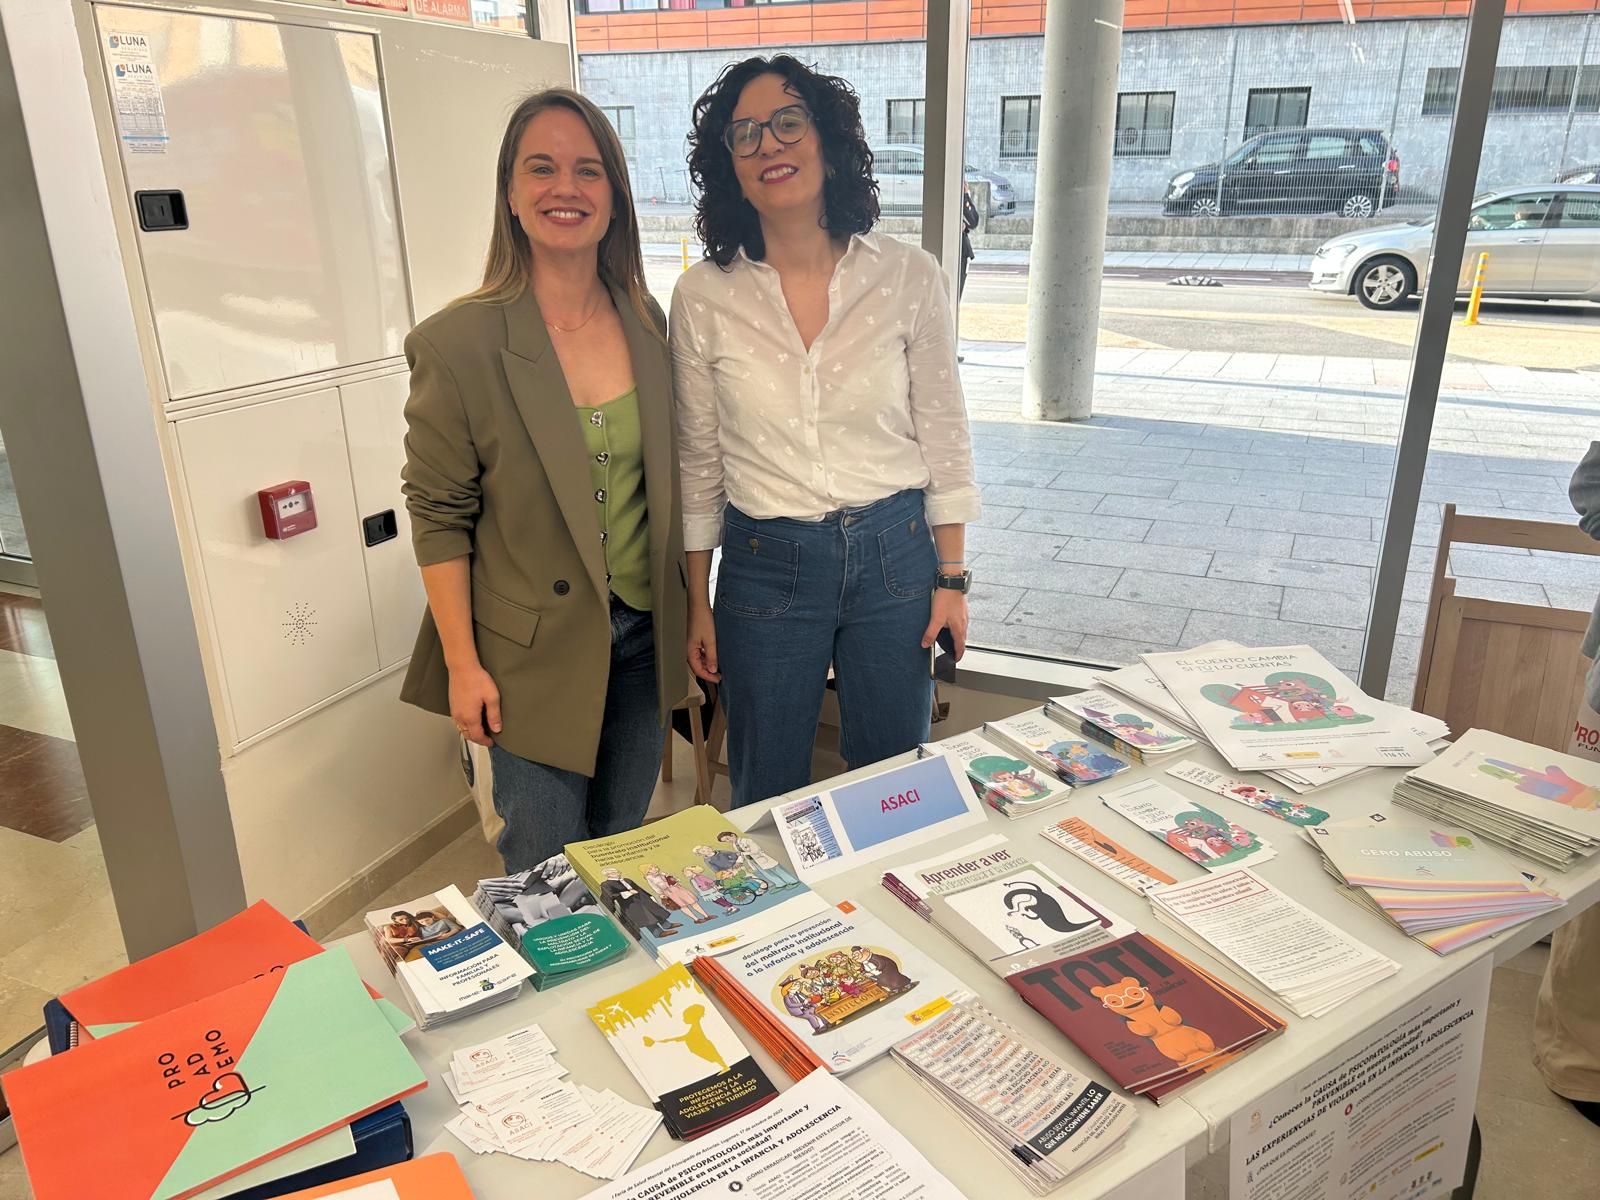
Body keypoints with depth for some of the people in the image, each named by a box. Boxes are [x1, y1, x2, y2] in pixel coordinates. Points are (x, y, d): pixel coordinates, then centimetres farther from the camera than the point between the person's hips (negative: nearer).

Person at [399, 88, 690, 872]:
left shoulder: (646, 321, 1)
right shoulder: (458, 343, -14)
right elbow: (438, 515, -10)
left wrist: (687, 611, 11)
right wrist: (462, 664, -10)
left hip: (642, 633, 5)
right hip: (535, 652, -4)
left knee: (624, 852, 20)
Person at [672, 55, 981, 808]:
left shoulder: (909, 278, -6)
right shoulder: (704, 297, -5)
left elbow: (944, 436, 1)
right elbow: (699, 462, 1)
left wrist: (952, 577, 0)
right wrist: (696, 604, 4)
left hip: (894, 555, 1)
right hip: (765, 565, 0)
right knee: (766, 793, 15)